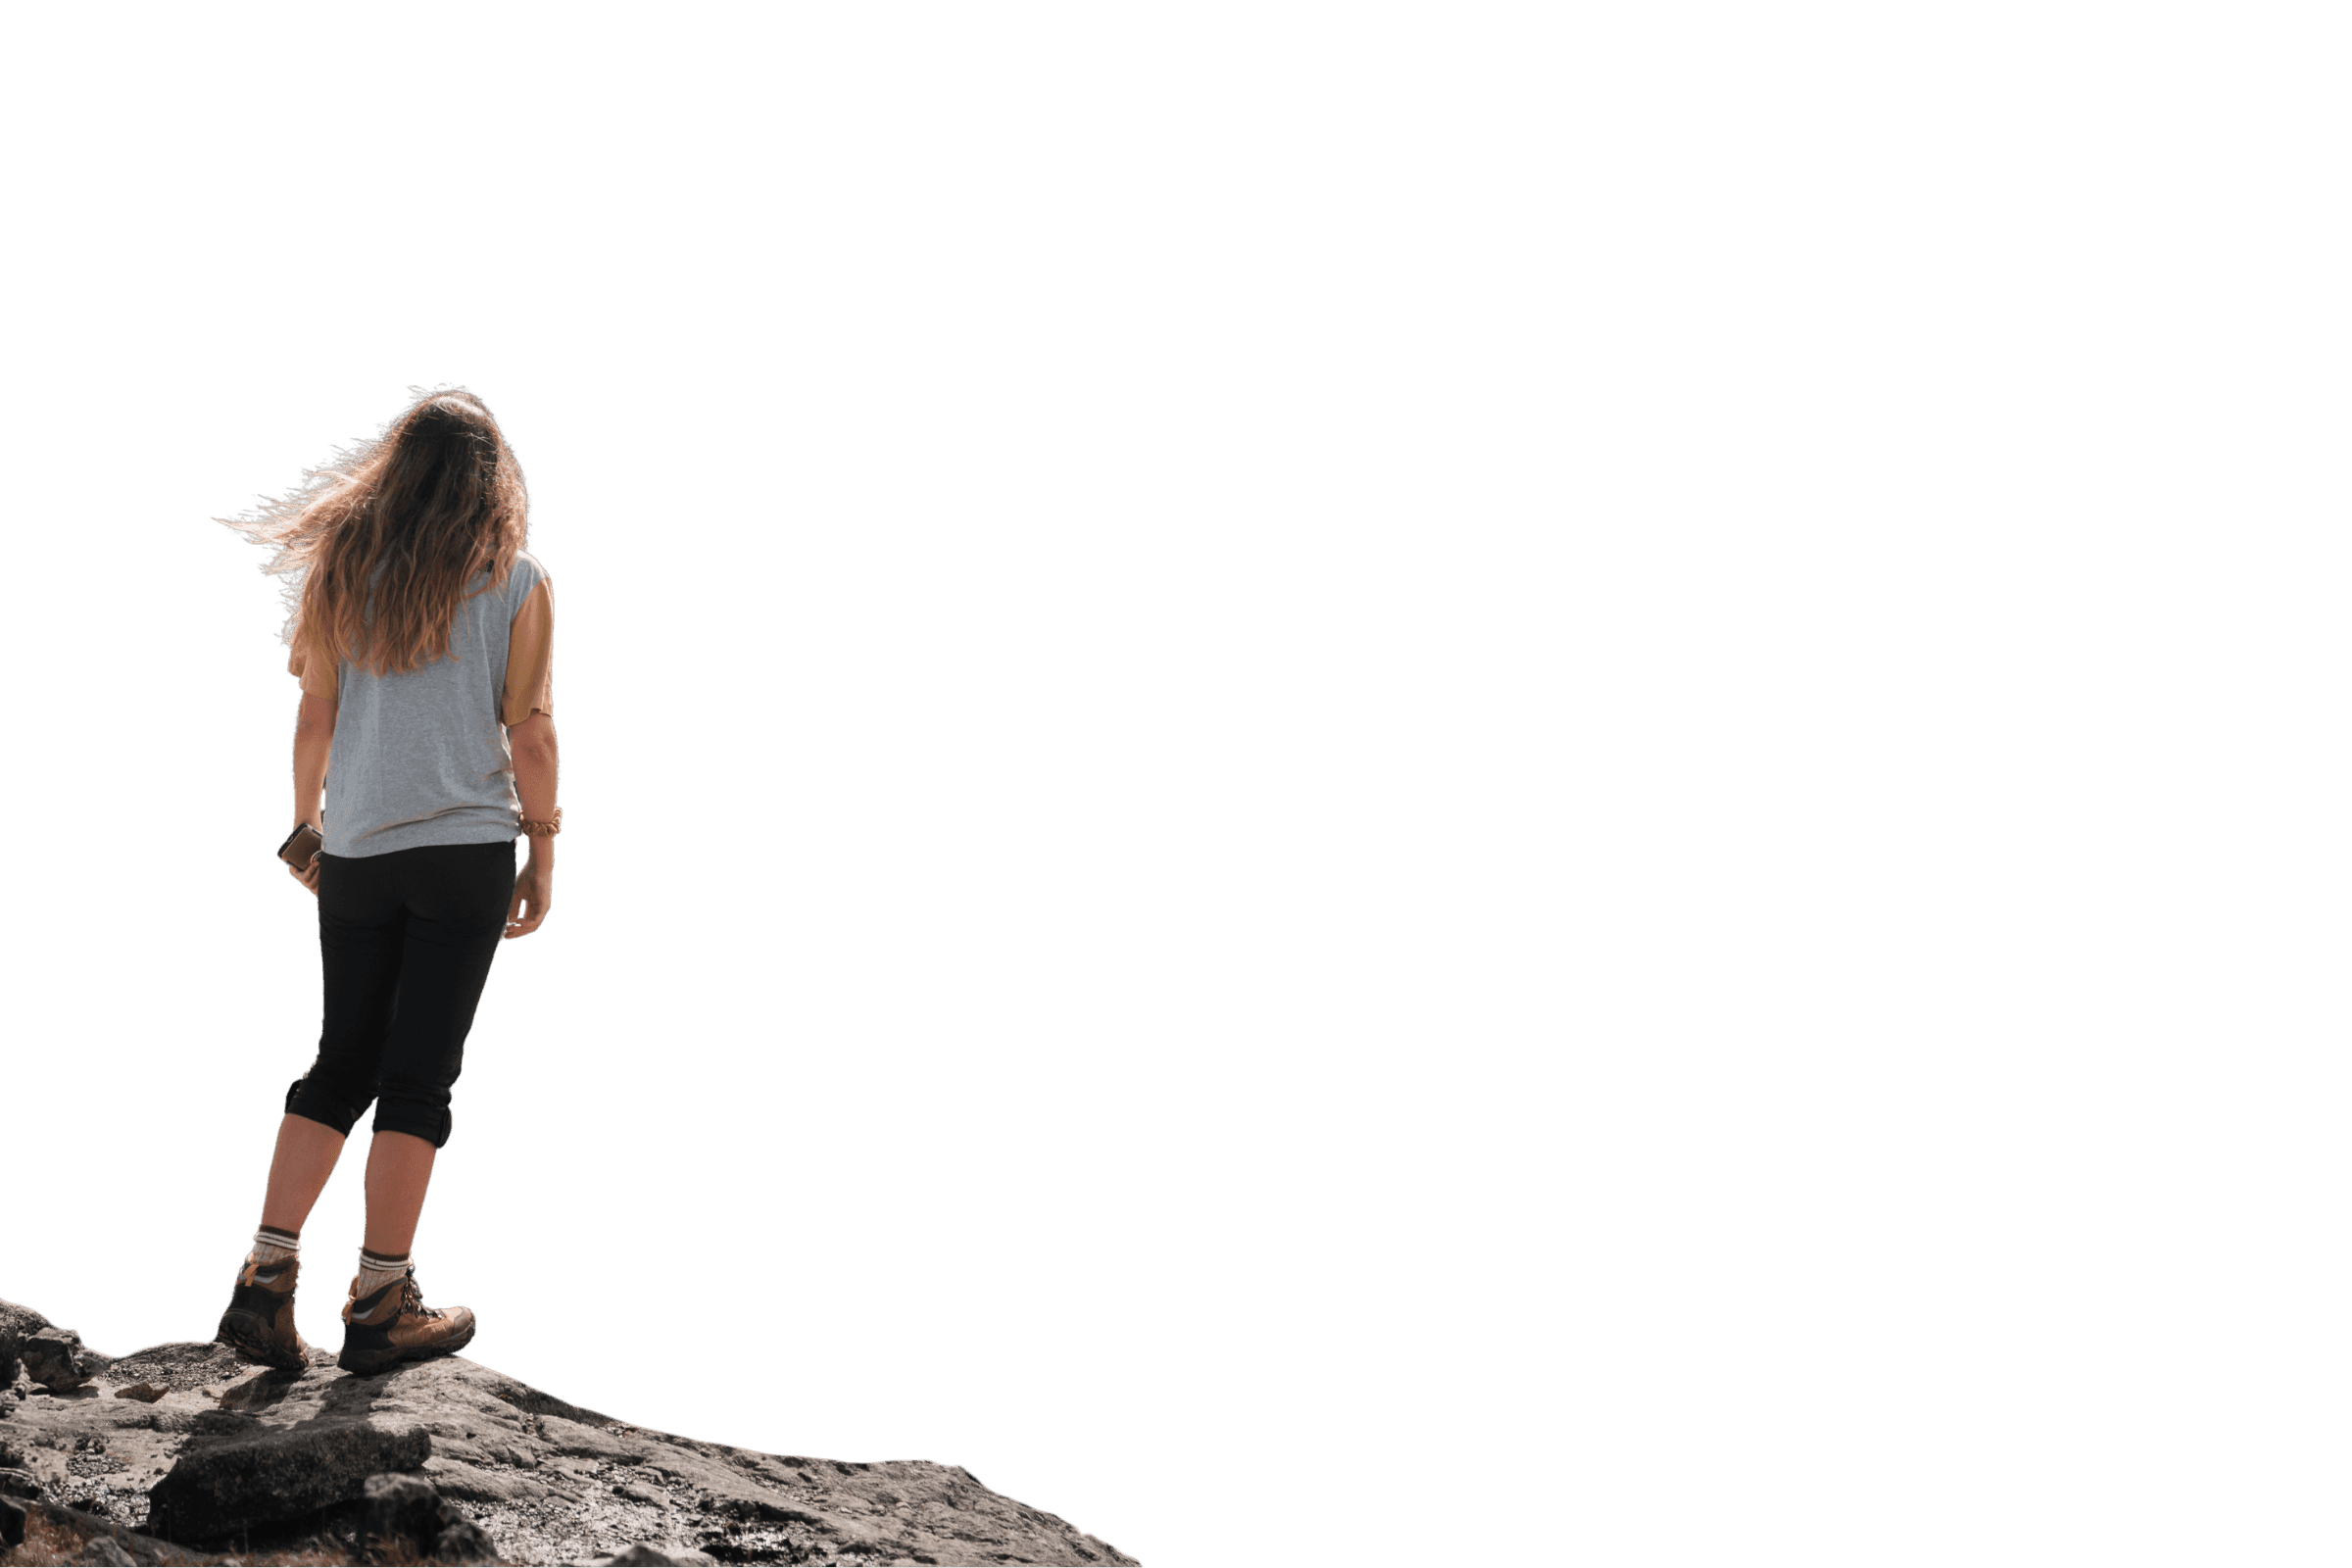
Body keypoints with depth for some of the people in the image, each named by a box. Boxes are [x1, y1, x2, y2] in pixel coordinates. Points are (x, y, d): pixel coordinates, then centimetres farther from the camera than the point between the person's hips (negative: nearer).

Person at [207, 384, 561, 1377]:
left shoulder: (342, 572, 4)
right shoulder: (516, 583, -2)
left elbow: (315, 719, 5)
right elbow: (529, 731, -4)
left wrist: (305, 828, 17)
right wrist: (542, 854, 4)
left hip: (356, 853, 3)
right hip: (467, 850, -3)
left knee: (339, 1068, 12)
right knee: (419, 1077, 1)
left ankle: (267, 1277, 2)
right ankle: (380, 1304, 2)